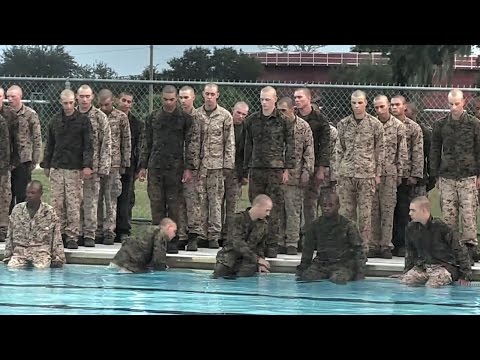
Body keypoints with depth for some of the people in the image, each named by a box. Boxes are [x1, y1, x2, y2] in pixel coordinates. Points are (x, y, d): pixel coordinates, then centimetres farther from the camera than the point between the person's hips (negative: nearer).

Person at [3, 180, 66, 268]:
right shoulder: (17, 210, 9)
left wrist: (58, 258, -2)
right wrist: (7, 257, 7)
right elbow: (9, 236, 12)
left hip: (41, 251, -2)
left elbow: (57, 238, 5)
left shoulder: (49, 212, 3)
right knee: (11, 266, -26)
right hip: (20, 251, 2)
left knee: (41, 268, -30)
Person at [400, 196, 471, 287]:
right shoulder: (411, 228, 1)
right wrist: (406, 272, 14)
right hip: (422, 266, 5)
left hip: (444, 266, -5)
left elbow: (461, 250, -9)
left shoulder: (441, 227, -15)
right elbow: (410, 252, 19)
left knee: (432, 285, -32)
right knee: (405, 281, -20)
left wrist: (465, 276, -10)